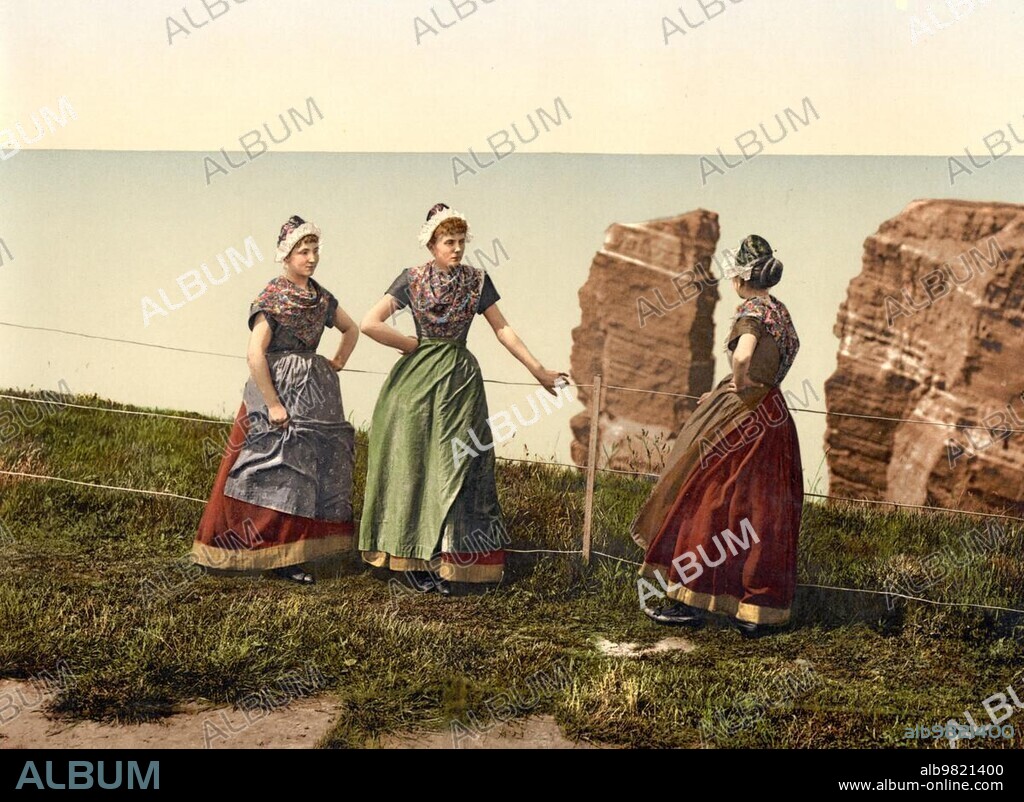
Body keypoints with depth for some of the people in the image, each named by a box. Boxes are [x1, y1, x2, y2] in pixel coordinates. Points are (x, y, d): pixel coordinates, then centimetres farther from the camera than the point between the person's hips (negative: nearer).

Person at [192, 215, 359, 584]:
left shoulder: (321, 297, 9)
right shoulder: (271, 298, -11)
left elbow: (351, 329, 26)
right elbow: (255, 354, -18)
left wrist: (338, 363, 12)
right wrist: (273, 404, -19)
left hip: (314, 392, 7)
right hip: (278, 388, -7)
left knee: (316, 468, 7)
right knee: (279, 470, -5)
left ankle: (294, 553, 15)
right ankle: (278, 557, 2)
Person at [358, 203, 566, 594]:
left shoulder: (477, 281, 4)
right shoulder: (412, 279, -1)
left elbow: (503, 329, 7)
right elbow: (370, 324, -9)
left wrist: (537, 369, 4)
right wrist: (413, 346, -5)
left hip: (459, 379, 2)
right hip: (418, 379, -2)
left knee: (455, 466, 0)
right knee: (413, 463, -1)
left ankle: (443, 559, 4)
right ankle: (414, 559, 3)